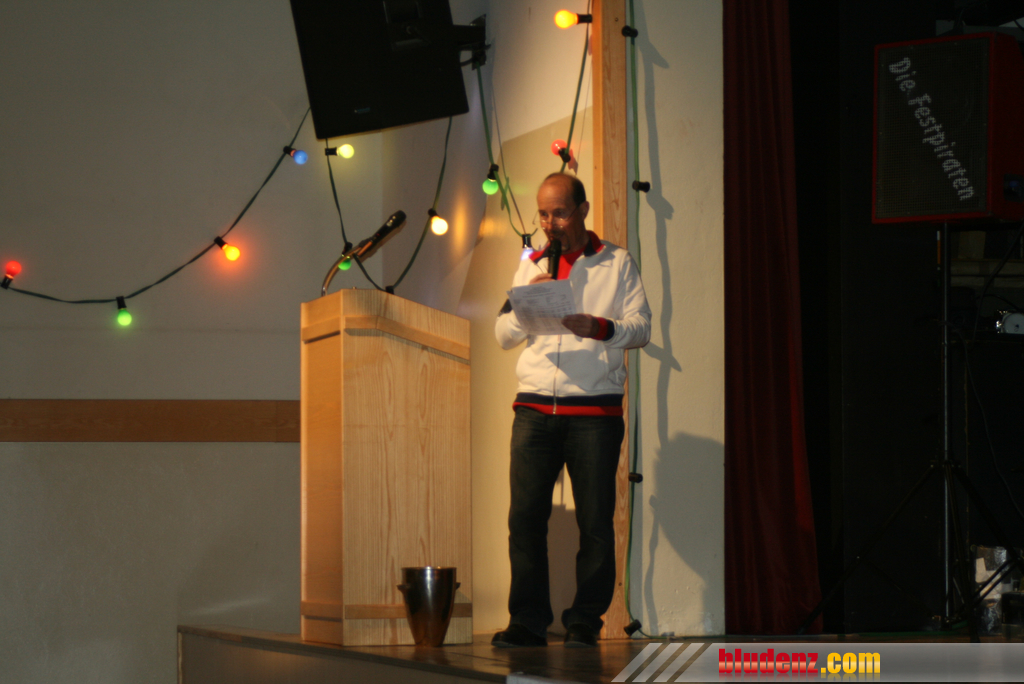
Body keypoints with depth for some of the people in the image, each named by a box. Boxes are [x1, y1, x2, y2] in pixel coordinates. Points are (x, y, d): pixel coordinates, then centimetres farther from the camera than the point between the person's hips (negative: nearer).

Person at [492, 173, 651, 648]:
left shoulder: (617, 264, 9)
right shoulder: (530, 266, 18)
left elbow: (641, 327, 1)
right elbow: (503, 335, 15)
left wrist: (597, 327, -18)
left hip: (595, 411, -2)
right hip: (535, 407, 3)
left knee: (595, 520, -4)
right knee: (525, 515, -5)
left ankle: (584, 622, 3)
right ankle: (528, 621, -2)